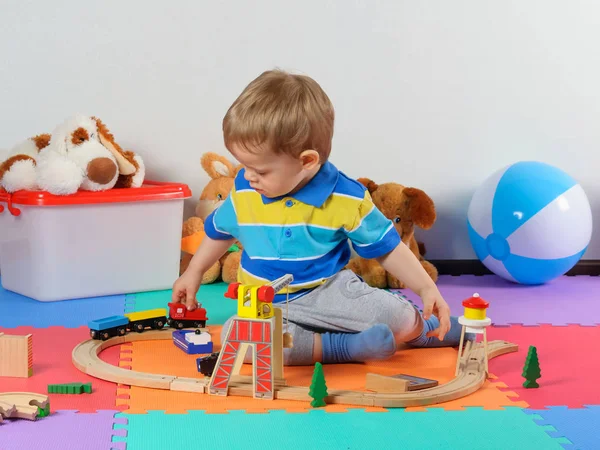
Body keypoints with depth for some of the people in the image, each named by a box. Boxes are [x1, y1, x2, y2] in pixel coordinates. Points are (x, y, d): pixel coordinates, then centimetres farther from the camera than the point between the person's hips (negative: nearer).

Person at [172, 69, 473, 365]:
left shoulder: (347, 198, -11)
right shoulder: (244, 191, -3)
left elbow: (387, 248, -2)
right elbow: (220, 230, 18)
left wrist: (427, 289, -13)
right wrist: (193, 273, 23)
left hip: (329, 291, -2)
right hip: (265, 305, 2)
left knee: (401, 318, -27)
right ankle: (344, 346, -27)